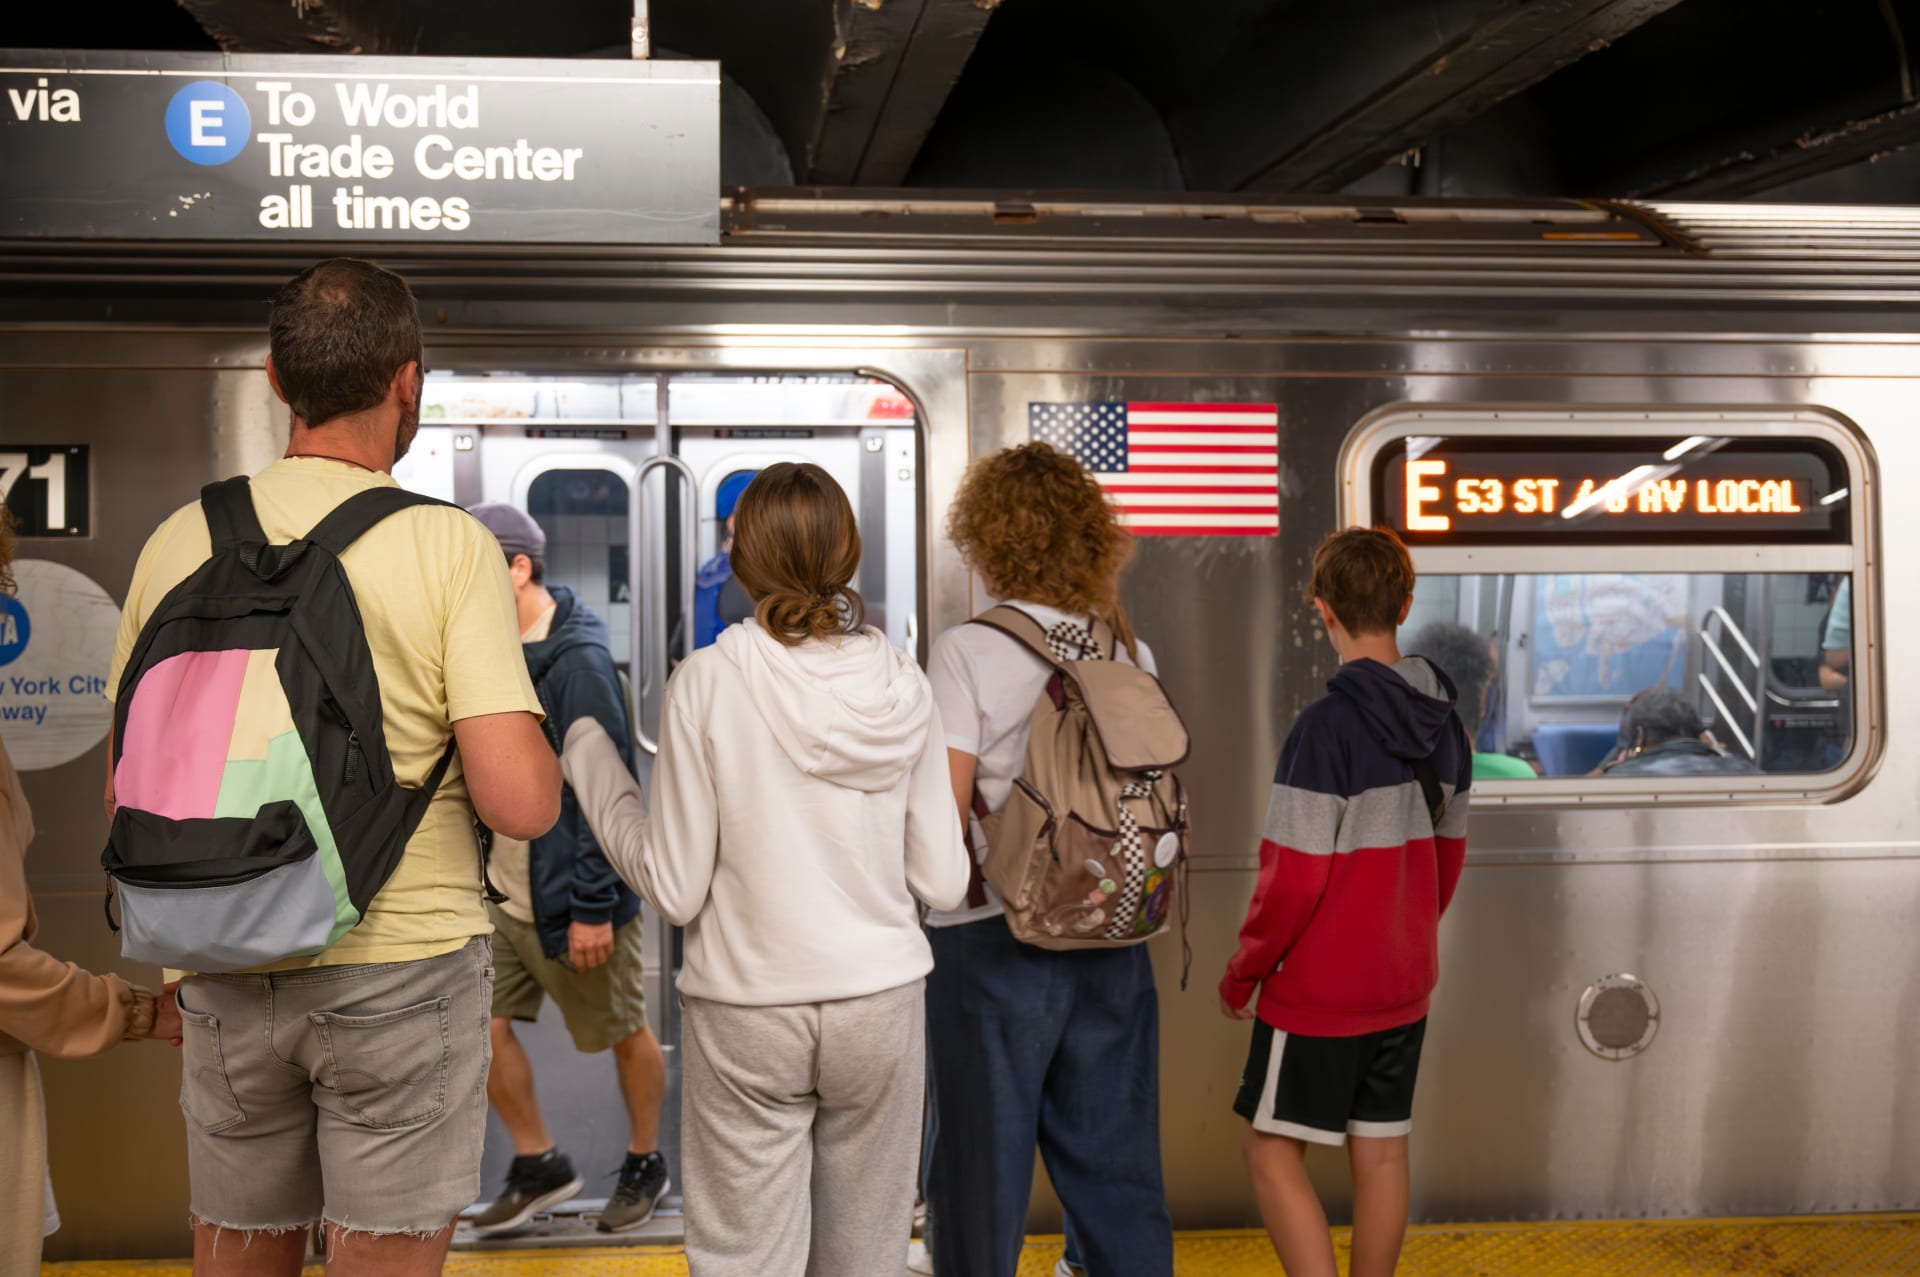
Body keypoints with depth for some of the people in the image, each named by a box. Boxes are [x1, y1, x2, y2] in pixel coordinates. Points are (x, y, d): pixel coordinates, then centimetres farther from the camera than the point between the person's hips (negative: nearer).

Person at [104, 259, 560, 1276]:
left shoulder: (178, 543, 2)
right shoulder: (448, 546, -11)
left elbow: (128, 796, 9)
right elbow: (520, 802, -18)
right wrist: (546, 744, 4)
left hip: (227, 977, 4)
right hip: (401, 968, -4)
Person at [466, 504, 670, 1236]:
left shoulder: (577, 661, -19)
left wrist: (593, 906, -20)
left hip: (572, 900, -7)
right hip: (499, 895, 7)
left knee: (625, 1034, 10)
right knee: (482, 1026, 8)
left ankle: (645, 1165, 30)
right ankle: (538, 1164, 26)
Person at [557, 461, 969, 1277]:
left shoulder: (709, 680, -10)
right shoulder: (902, 685, -2)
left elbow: (676, 889, -7)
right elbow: (943, 884, 1)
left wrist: (590, 766, 5)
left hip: (748, 1012, -3)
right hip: (882, 1003, 3)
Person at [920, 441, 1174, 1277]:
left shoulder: (967, 653, -12)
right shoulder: (1130, 651, 4)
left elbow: (942, 817, -16)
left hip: (993, 941, -5)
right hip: (1113, 944, 5)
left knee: (982, 1172, 8)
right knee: (1116, 1165, 14)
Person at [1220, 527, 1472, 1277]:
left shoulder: (1327, 727, -20)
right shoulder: (1442, 723, 3)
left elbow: (1294, 878, -19)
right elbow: (1449, 856, 12)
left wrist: (1242, 974, -7)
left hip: (1317, 990, -7)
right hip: (1403, 987, 7)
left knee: (1273, 1150, 4)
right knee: (1382, 1151, 13)